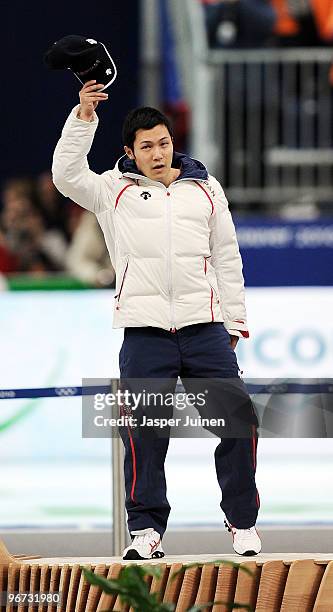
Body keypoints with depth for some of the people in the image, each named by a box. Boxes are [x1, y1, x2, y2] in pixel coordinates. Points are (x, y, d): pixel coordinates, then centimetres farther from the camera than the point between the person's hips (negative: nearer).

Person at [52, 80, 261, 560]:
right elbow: (67, 176, -8)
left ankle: (243, 522, 9)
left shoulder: (206, 189, 14)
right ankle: (146, 529, 3)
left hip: (204, 326, 2)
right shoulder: (114, 191, 8)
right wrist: (84, 117, -15)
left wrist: (235, 320, 14)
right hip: (145, 330, -2)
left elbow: (227, 257, 17)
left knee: (239, 420, -4)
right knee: (144, 432, -6)